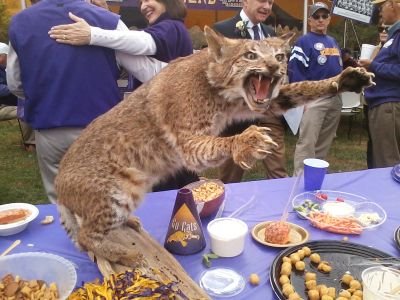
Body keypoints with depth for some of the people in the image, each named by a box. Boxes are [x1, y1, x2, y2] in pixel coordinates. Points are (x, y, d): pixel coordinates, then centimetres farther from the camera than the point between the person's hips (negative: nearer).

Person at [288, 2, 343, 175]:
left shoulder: (333, 41, 18)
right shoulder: (304, 42, -6)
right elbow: (294, 70, -15)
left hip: (335, 98, 8)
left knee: (325, 143, 14)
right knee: (307, 143, -8)